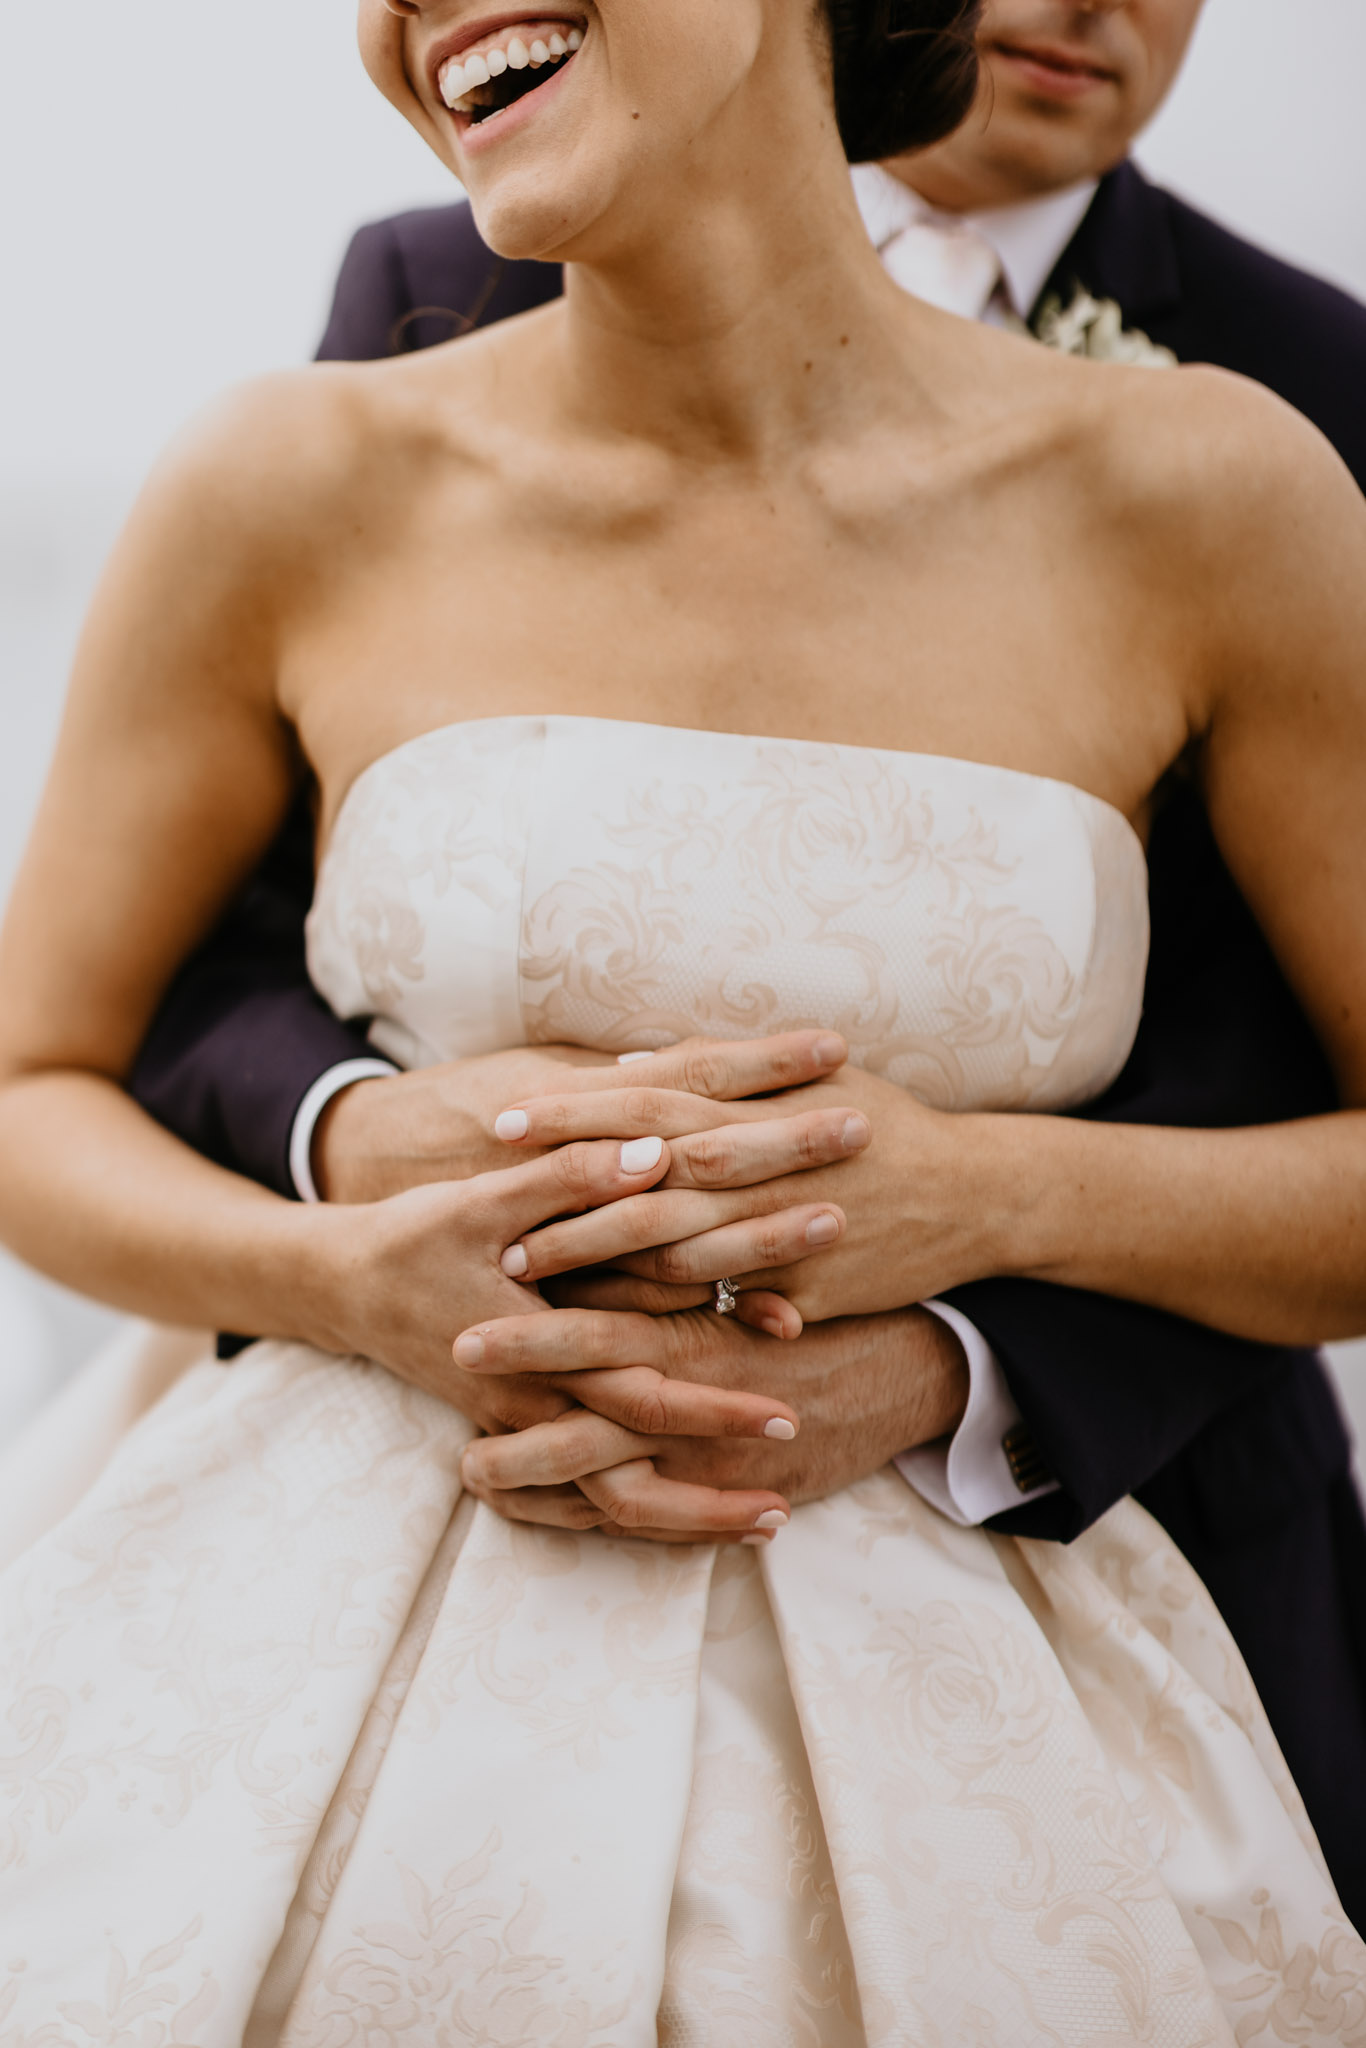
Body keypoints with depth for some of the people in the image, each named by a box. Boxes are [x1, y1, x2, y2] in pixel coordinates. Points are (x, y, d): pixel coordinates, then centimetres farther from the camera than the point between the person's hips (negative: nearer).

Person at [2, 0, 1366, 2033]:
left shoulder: (1202, 497, -8)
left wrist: (997, 1194, -18)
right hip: (335, 1675, 1)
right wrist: (362, 1282, -15)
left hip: (947, 1743, 0)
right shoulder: (302, 492, -6)